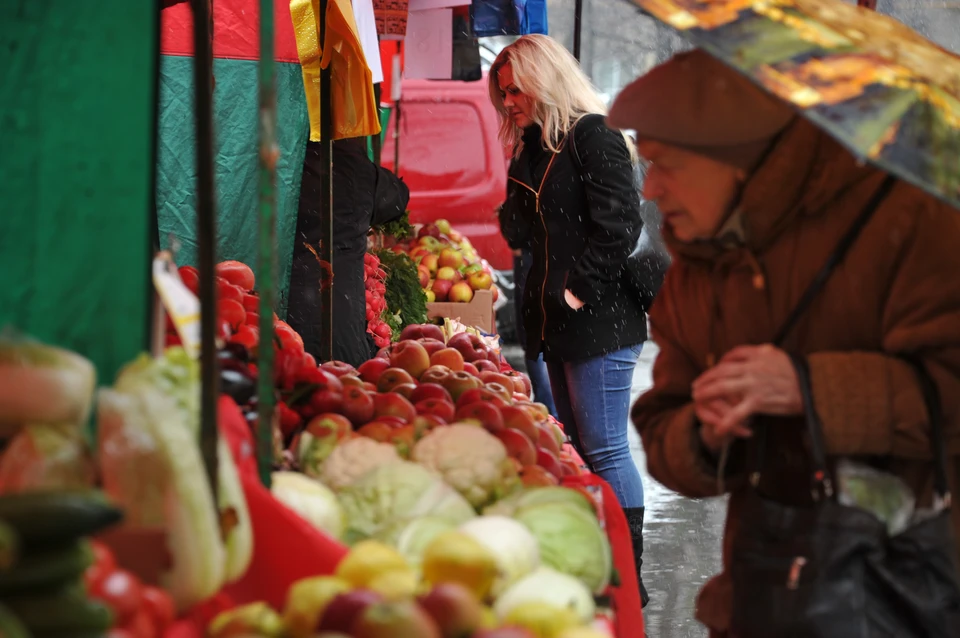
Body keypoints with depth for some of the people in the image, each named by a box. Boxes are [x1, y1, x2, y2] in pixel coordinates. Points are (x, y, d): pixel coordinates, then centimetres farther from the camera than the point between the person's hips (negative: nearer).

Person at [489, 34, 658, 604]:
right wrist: (515, 209, -1)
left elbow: (619, 226, -18)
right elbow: (522, 234, 19)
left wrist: (580, 290, -17)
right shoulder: (533, 147, 16)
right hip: (556, 322, 9)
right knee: (578, 445, 13)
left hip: (600, 321, -9)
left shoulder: (593, 137, -11)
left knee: (604, 449, -8)